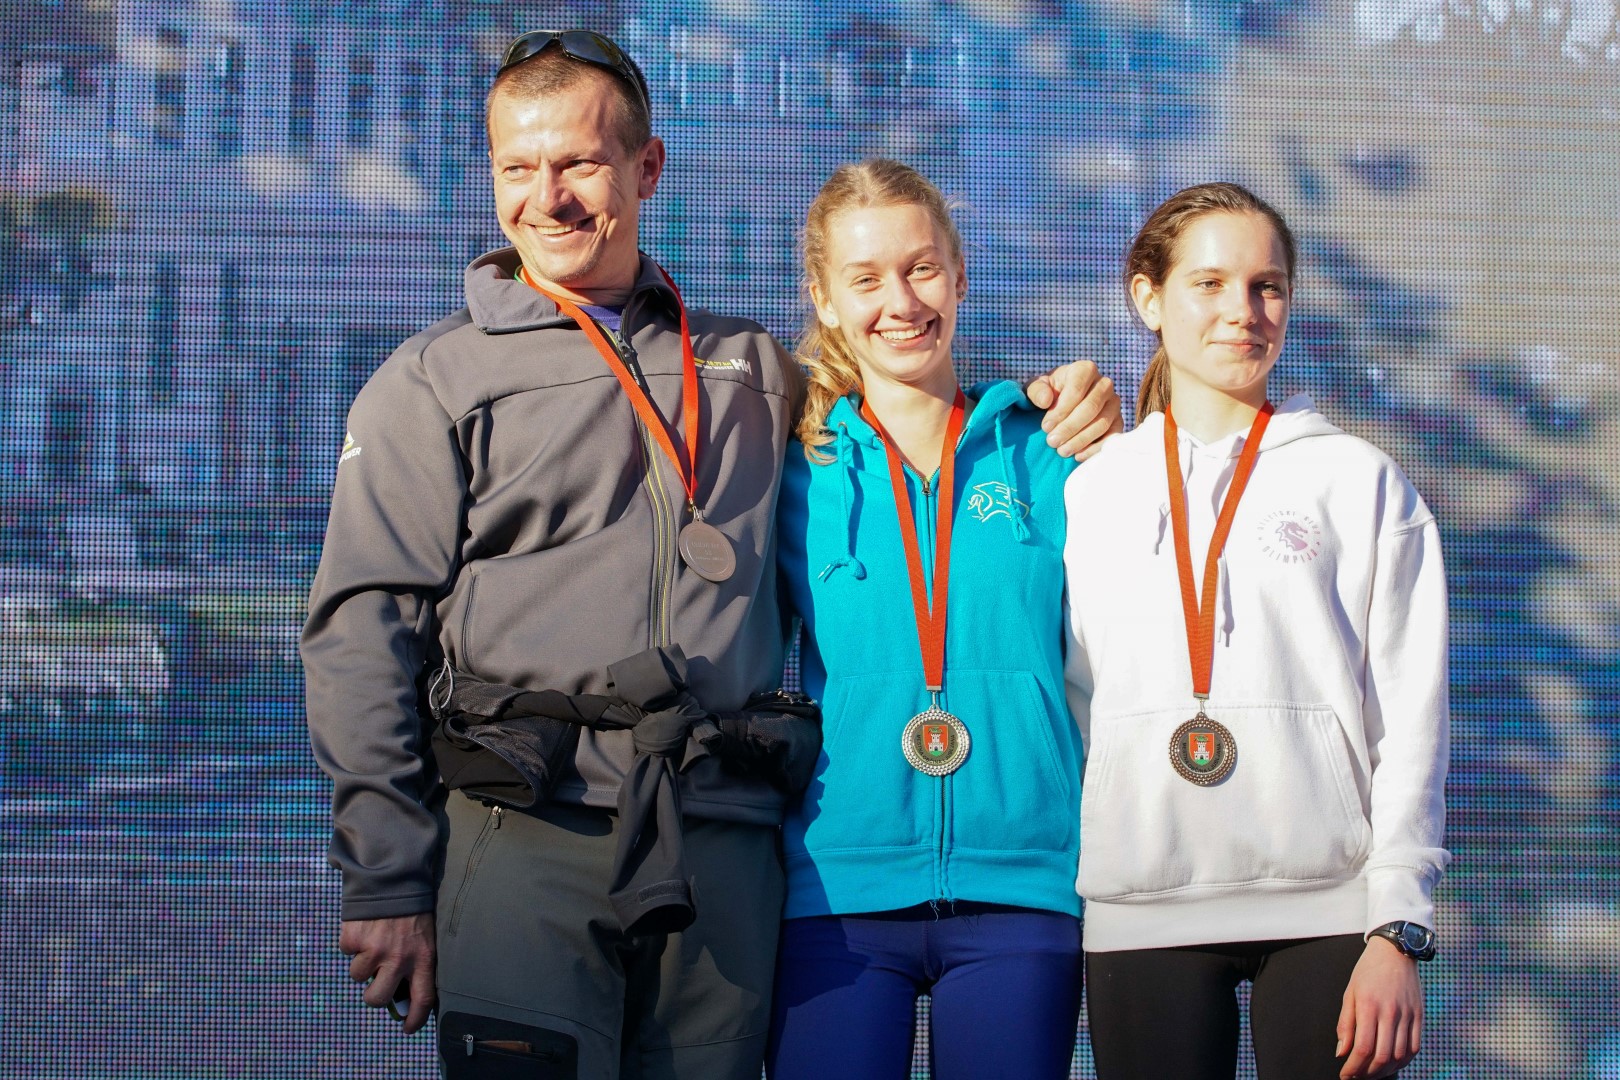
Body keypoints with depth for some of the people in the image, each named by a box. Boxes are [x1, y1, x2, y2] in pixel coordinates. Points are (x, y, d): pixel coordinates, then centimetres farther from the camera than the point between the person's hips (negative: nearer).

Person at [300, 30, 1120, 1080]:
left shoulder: (755, 369, 19)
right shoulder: (433, 381, 9)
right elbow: (366, 633, 4)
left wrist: (1058, 406, 12)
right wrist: (387, 881, -5)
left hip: (724, 837, 3)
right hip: (529, 832, -3)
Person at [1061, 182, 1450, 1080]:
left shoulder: (1359, 482, 7)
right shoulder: (1091, 492, 12)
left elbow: (1411, 719, 2)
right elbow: (1071, 704, 13)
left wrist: (1397, 930, -6)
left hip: (1327, 907, -1)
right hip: (1141, 918, 1)